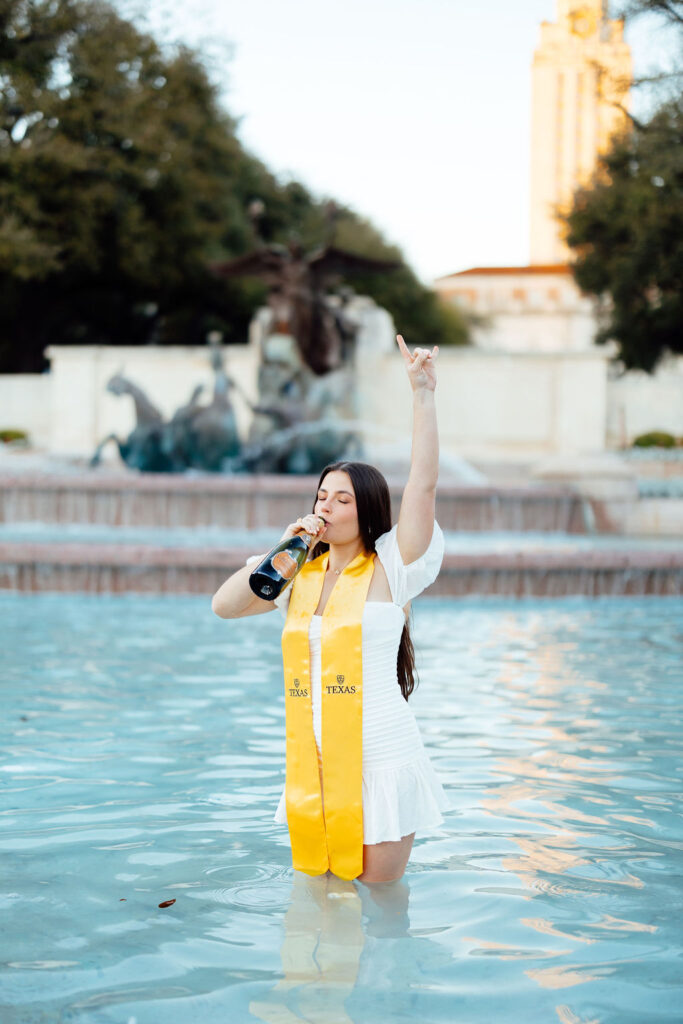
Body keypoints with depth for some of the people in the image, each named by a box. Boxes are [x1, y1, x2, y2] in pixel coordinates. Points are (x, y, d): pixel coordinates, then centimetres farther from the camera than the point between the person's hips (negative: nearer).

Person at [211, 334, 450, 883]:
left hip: (381, 757, -5)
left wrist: (424, 394, -17)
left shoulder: (389, 567, -3)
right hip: (314, 765, 5)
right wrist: (281, 550, -2)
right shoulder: (301, 575, 12)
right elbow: (224, 605, 7)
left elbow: (423, 483, -14)